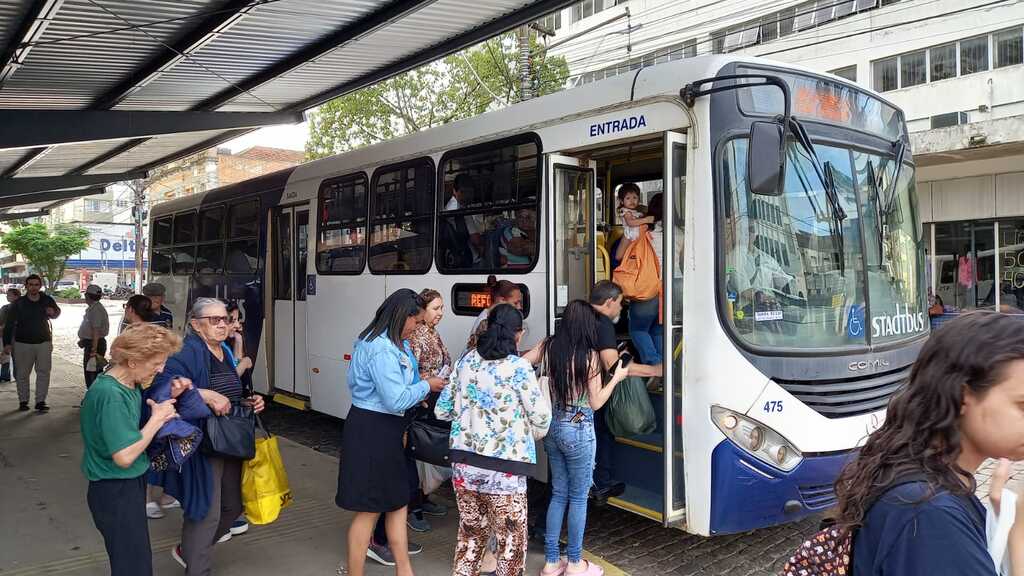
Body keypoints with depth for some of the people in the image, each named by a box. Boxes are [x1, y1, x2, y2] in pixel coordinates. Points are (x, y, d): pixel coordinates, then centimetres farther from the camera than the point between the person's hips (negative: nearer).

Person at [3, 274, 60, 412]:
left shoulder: (47, 300, 1)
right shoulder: (18, 304, -3)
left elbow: (57, 312, 21)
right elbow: (9, 324, -3)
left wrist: (53, 312, -4)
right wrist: (7, 343, -10)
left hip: (44, 342, 1)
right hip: (23, 343, -1)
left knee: (44, 372, -3)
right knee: (22, 373, 5)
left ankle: (40, 401, 2)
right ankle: (23, 401, 17)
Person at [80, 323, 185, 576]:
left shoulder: (129, 383, 0)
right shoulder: (110, 394, -27)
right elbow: (124, 456, -28)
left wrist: (168, 397, -6)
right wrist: (158, 418, -18)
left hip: (131, 483, 9)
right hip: (115, 491, -9)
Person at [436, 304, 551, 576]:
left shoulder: (466, 361, 4)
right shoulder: (518, 367, -11)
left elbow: (442, 410, 9)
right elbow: (541, 415, -7)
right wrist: (535, 433, 15)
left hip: (464, 463, 6)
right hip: (504, 468, -5)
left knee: (470, 534, 21)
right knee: (511, 542, 10)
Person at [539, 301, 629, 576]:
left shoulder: (549, 347, -5)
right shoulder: (589, 356, -15)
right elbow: (595, 403, -8)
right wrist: (616, 378, 5)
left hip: (552, 427, 5)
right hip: (578, 431, -5)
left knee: (558, 494, 17)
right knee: (578, 498, 9)